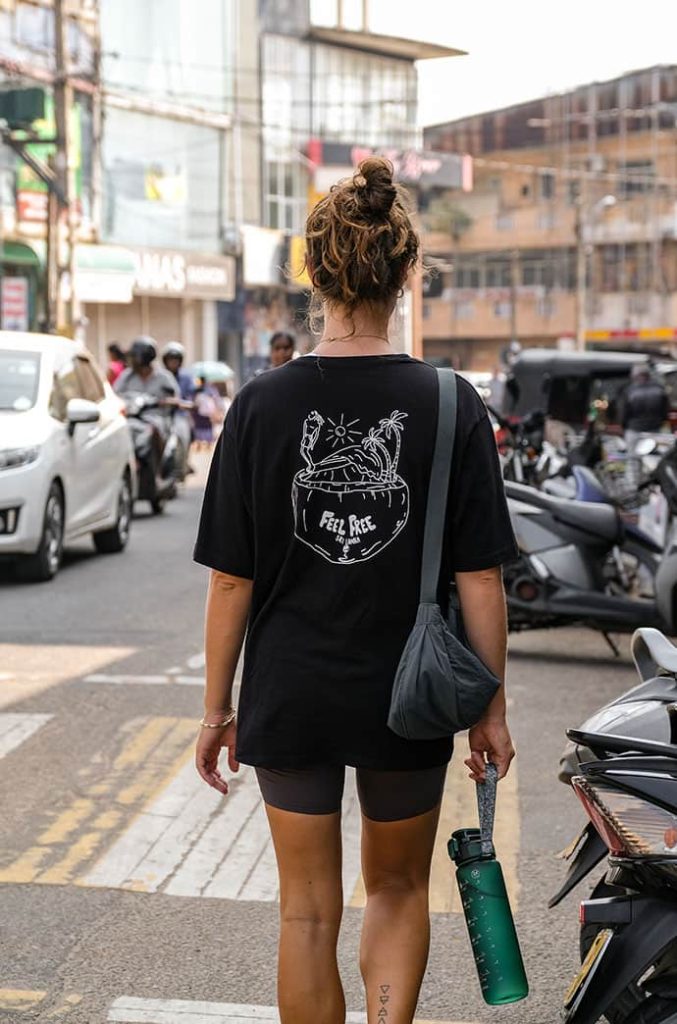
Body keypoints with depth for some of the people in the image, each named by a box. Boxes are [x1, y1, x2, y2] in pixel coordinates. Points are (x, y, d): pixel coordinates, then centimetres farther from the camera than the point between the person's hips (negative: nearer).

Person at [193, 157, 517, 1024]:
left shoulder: (262, 405, -9)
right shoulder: (451, 406, -9)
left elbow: (231, 579, -6)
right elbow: (480, 578, -7)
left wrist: (218, 707, 5)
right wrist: (490, 707, 3)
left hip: (290, 697, 0)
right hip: (409, 701, 0)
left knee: (309, 911, 15)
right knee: (398, 889, 22)